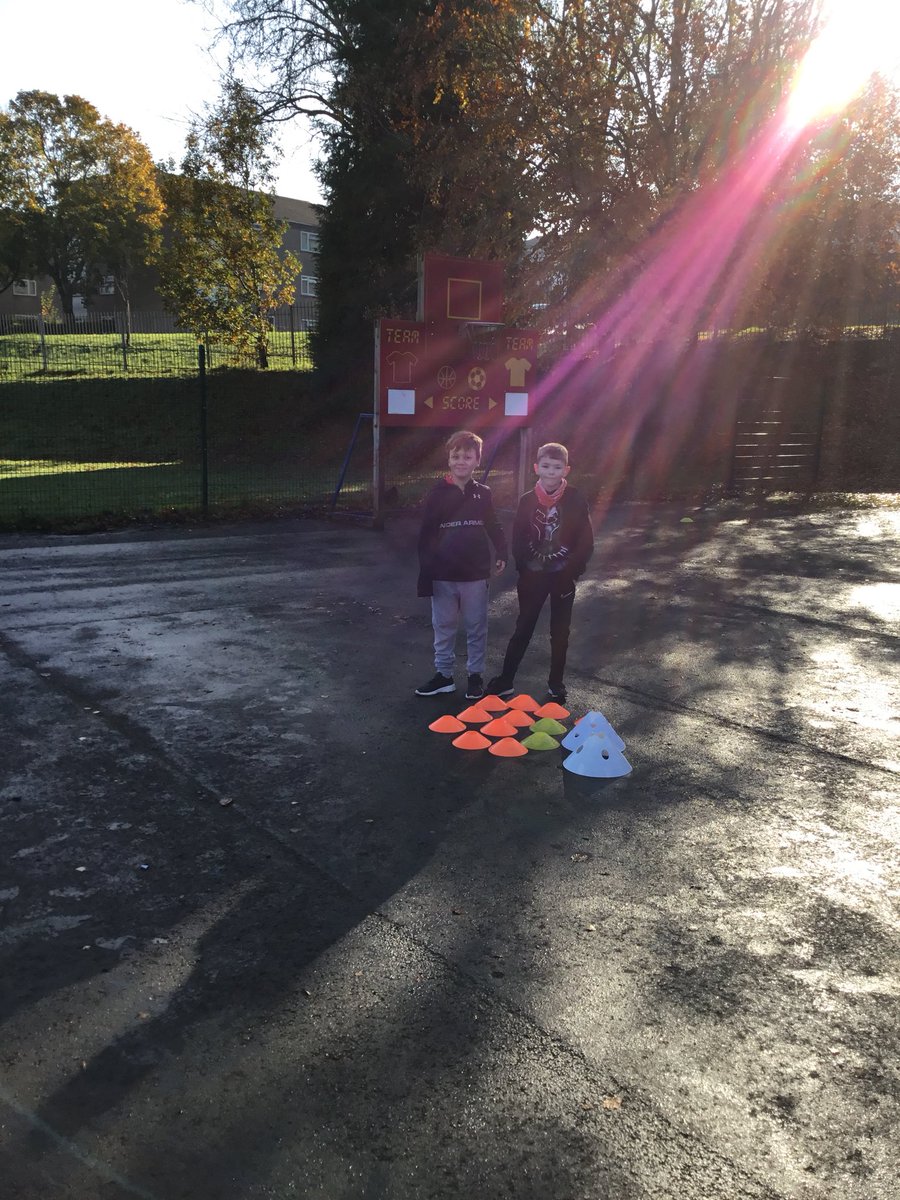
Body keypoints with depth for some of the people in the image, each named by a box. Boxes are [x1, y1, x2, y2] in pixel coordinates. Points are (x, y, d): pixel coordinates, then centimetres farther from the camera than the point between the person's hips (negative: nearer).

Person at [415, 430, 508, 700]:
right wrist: (425, 573, -4)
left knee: (476, 627, 10)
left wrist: (501, 553, 0)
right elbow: (425, 535, -2)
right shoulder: (437, 494, -4)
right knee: (443, 627, 10)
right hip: (443, 575, 0)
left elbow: (493, 527, 13)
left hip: (475, 574, 1)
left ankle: (475, 675, 23)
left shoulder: (483, 494, 0)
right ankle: (444, 674, 23)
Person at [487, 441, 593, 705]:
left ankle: (556, 685, 23)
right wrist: (523, 568, -7)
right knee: (522, 629, 9)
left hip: (562, 577, -1)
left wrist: (572, 571, -12)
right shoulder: (527, 500, -2)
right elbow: (518, 538, 2)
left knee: (559, 633, 10)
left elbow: (586, 542, -6)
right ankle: (504, 681, 17)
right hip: (532, 576, 1)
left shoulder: (576, 501, -8)